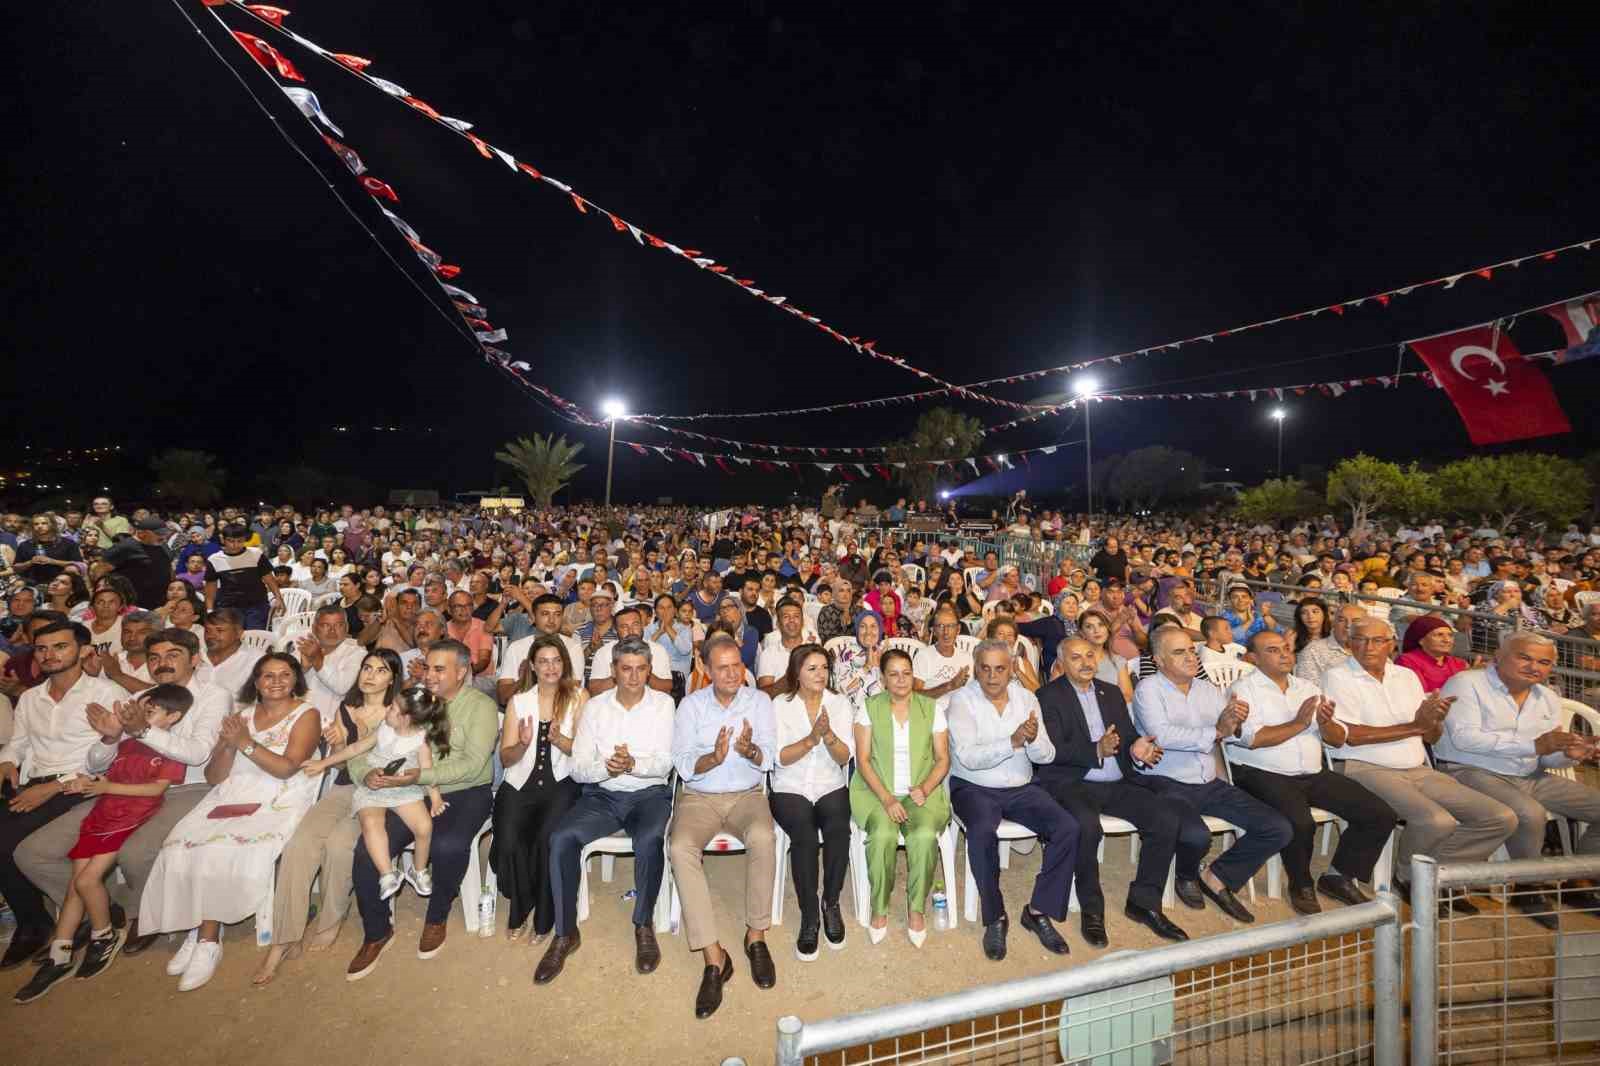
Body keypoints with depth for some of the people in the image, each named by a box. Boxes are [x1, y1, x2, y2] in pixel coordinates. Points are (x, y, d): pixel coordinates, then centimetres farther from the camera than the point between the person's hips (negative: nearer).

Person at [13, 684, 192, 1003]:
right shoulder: (128, 742, 14)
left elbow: (157, 788, -14)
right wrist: (86, 781, -2)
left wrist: (107, 787, -11)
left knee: (86, 880, -13)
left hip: (134, 821, -7)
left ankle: (104, 937, 10)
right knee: (75, 886, 6)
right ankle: (58, 959, 17)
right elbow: (109, 774, 18)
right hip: (101, 815, 7)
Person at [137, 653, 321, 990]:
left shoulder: (305, 714, 0)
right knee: (181, 849, -18)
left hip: (277, 803, -5)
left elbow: (286, 768, -12)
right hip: (231, 797, 5)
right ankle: (203, 934, -4)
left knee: (221, 853, -25)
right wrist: (228, 745, -6)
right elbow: (213, 777, 12)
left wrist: (245, 742, -13)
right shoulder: (241, 715, 15)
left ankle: (204, 936, -5)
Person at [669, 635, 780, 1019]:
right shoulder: (691, 704, 3)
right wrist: (714, 757, -23)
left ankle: (756, 936, -11)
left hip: (747, 795, 0)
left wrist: (749, 750, -26)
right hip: (700, 797, 1)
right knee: (681, 847, -29)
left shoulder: (759, 701, 3)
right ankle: (714, 958, -21)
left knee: (763, 837, -32)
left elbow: (768, 760, -3)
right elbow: (684, 766, -3)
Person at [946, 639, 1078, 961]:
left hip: (1021, 788, 4)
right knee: (982, 832, -32)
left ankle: (1039, 911, 0)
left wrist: (1033, 738, -23)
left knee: (1068, 828, -17)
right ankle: (995, 918, -8)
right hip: (973, 788, -4)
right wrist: (1013, 742, -30)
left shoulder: (1026, 698, 4)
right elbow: (968, 757, -19)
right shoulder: (961, 700, -9)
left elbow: (1046, 756, 1)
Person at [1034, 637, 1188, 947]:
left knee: (1168, 819, -13)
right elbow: (1053, 750, -13)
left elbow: (1129, 735, 15)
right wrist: (1096, 751, -27)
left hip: (1119, 783, 6)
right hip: (1072, 784, -6)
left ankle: (1144, 902, 4)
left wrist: (1137, 748, -9)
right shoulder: (1049, 696, -3)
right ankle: (1091, 909, -10)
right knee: (1086, 824, -33)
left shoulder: (1112, 692, 17)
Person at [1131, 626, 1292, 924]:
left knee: (1279, 829, -3)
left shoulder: (1209, 690, 13)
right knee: (1196, 835, -32)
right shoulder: (1149, 688, -7)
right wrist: (1215, 732, -14)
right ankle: (1187, 877, 7)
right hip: (1168, 784, -7)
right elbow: (1161, 735, -21)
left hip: (1210, 784, 7)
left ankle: (1217, 878, 13)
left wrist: (1235, 721, -15)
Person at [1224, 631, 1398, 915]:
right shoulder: (1243, 689, -4)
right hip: (1264, 775, -7)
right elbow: (1253, 739, -16)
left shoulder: (1307, 687, 16)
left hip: (1313, 774, 7)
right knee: (1301, 823, -31)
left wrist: (1326, 723, -10)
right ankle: (1301, 885, -1)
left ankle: (1339, 876, 14)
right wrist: (1299, 724, -13)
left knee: (1381, 815, -3)